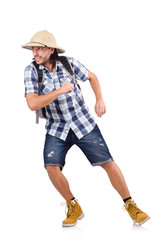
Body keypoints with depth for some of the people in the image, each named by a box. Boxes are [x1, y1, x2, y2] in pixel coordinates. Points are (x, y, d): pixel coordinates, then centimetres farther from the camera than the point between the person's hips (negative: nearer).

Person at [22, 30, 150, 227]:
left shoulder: (69, 63, -9)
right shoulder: (31, 71, -12)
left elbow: (92, 77, 9)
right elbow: (32, 104, -22)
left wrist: (100, 100, -5)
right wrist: (60, 90, -27)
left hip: (84, 124, 0)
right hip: (57, 129, 0)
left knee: (108, 163, -5)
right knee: (51, 167, -21)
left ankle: (130, 206, 12)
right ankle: (74, 208, 2)